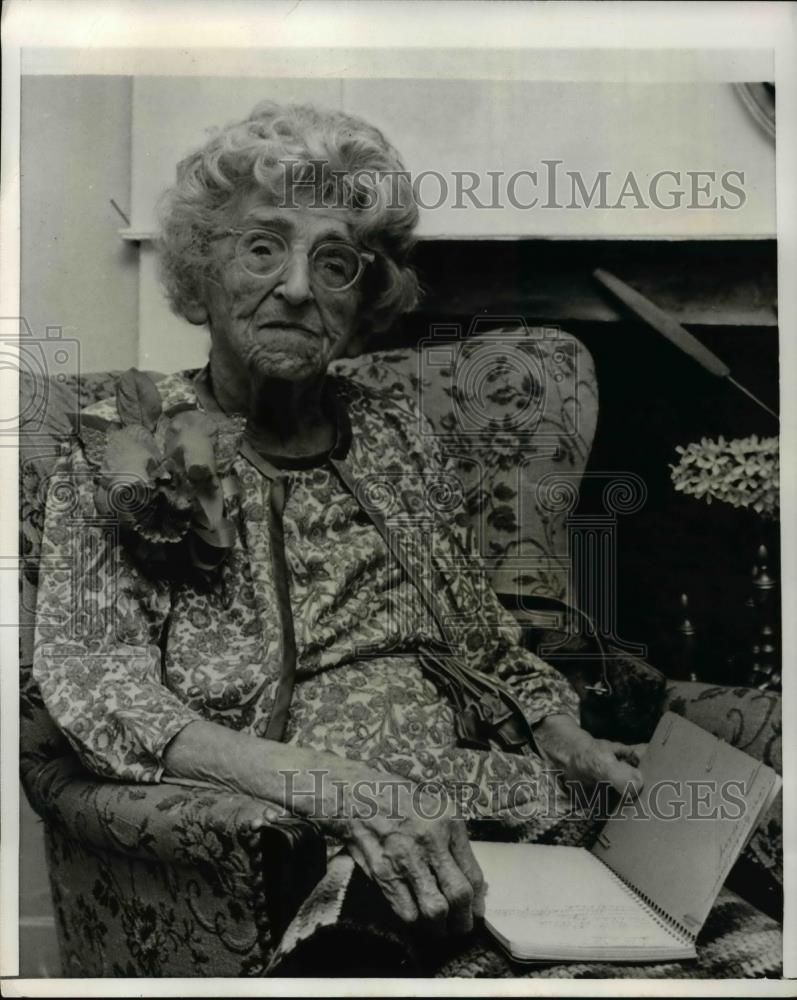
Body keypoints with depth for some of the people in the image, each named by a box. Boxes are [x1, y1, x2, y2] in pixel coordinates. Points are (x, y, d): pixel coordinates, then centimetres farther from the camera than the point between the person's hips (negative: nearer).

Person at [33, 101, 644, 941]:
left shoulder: (392, 432, 11)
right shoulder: (123, 442, -1)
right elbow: (89, 680, -13)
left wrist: (564, 737, -1)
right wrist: (332, 781, -27)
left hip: (460, 824, 4)